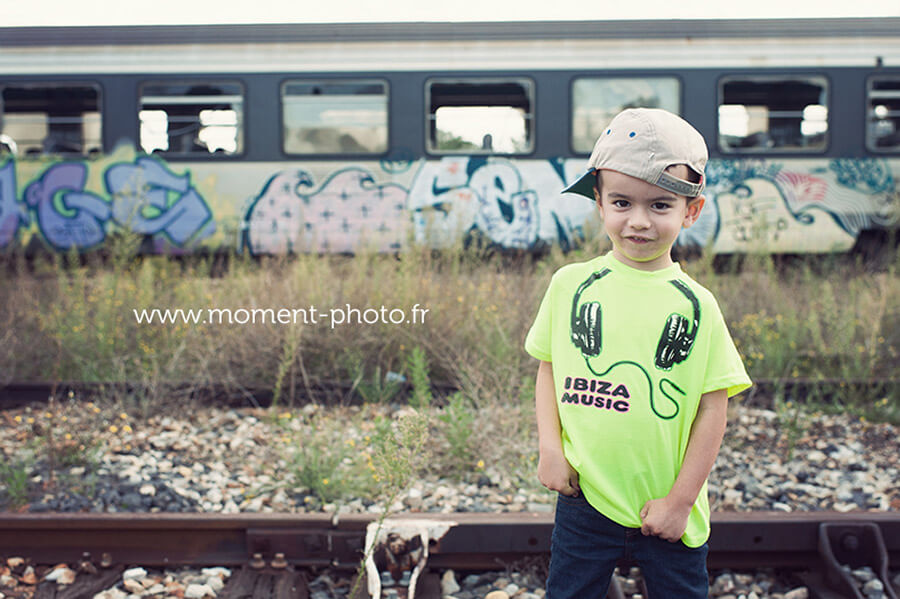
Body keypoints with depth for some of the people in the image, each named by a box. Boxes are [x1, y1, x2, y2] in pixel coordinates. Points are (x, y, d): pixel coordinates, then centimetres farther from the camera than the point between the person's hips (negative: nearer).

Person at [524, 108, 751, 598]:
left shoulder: (694, 305, -8)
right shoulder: (570, 285, -4)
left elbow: (713, 409, -5)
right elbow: (548, 368, 6)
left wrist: (680, 500, -6)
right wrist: (550, 446, -5)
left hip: (667, 508, -1)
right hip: (584, 498, 1)